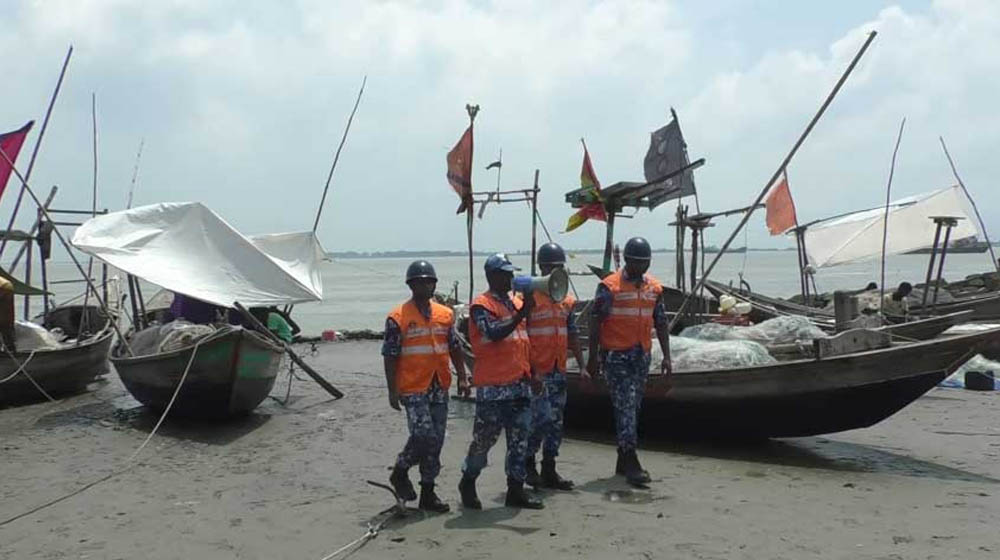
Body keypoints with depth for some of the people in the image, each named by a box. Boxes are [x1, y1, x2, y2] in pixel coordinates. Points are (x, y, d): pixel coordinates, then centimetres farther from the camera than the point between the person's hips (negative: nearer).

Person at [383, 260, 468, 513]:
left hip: (440, 387, 5)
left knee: (436, 440, 8)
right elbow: (390, 356, -6)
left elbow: (454, 349, 16)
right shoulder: (398, 318, -6)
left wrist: (462, 377, 8)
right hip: (413, 388, -5)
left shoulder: (446, 314, 10)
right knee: (424, 434, -14)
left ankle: (428, 493, 19)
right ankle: (400, 472, 14)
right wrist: (392, 391, -9)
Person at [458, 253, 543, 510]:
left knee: (519, 438, 7)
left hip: (519, 383, 7)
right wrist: (522, 313, -23)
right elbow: (495, 334, -22)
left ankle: (516, 489, 14)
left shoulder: (517, 303, 15)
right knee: (484, 437, 2)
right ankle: (468, 482, 21)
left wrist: (532, 374, 19)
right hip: (493, 385, -7)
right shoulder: (481, 305, -8)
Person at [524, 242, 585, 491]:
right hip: (536, 371, -7)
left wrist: (582, 365, 13)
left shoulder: (567, 300, 13)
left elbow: (572, 336, 18)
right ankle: (528, 465, 9)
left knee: (556, 422, 10)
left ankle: (549, 470, 20)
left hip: (558, 370, 7)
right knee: (541, 418, -11)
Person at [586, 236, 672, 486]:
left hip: (642, 355, 6)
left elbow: (661, 323, 13)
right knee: (625, 406, -10)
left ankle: (623, 461, 21)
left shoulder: (654, 288, 9)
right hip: (616, 355, -6)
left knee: (633, 407, 11)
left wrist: (666, 357, 8)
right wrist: (593, 356, -10)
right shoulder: (609, 286, -7)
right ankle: (631, 463, -9)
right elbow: (596, 322, -7)